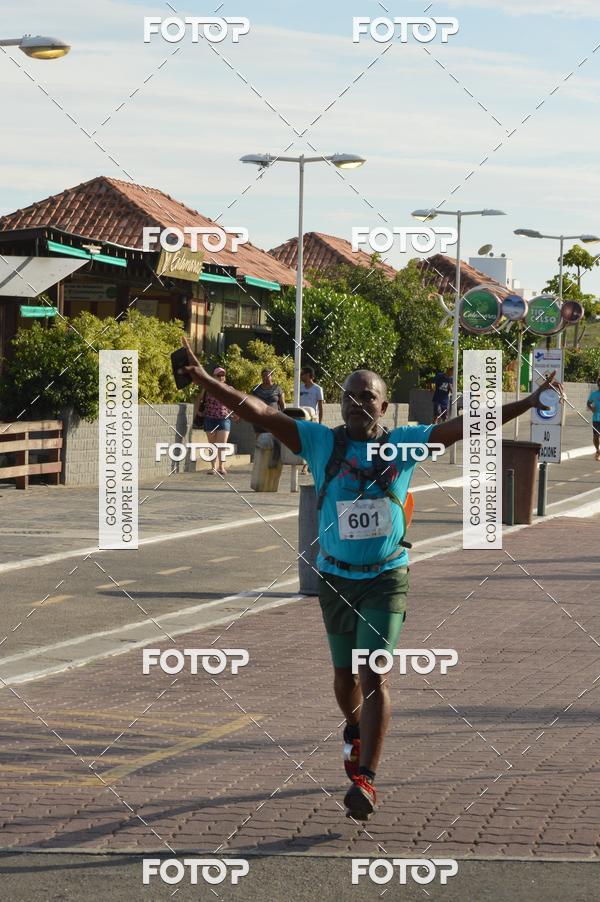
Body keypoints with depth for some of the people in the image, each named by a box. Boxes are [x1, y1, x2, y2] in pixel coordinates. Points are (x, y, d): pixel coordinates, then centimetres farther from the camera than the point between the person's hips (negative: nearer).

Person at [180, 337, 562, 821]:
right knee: (345, 673, 15)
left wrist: (530, 402, -9)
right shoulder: (320, 441, -3)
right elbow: (260, 412, -11)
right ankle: (355, 732, 47)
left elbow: (468, 423, -4)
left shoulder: (406, 443, -2)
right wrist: (208, 381, -21)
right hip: (335, 578, 2)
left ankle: (365, 778, -10)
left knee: (373, 675, -13)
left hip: (387, 578, -2)